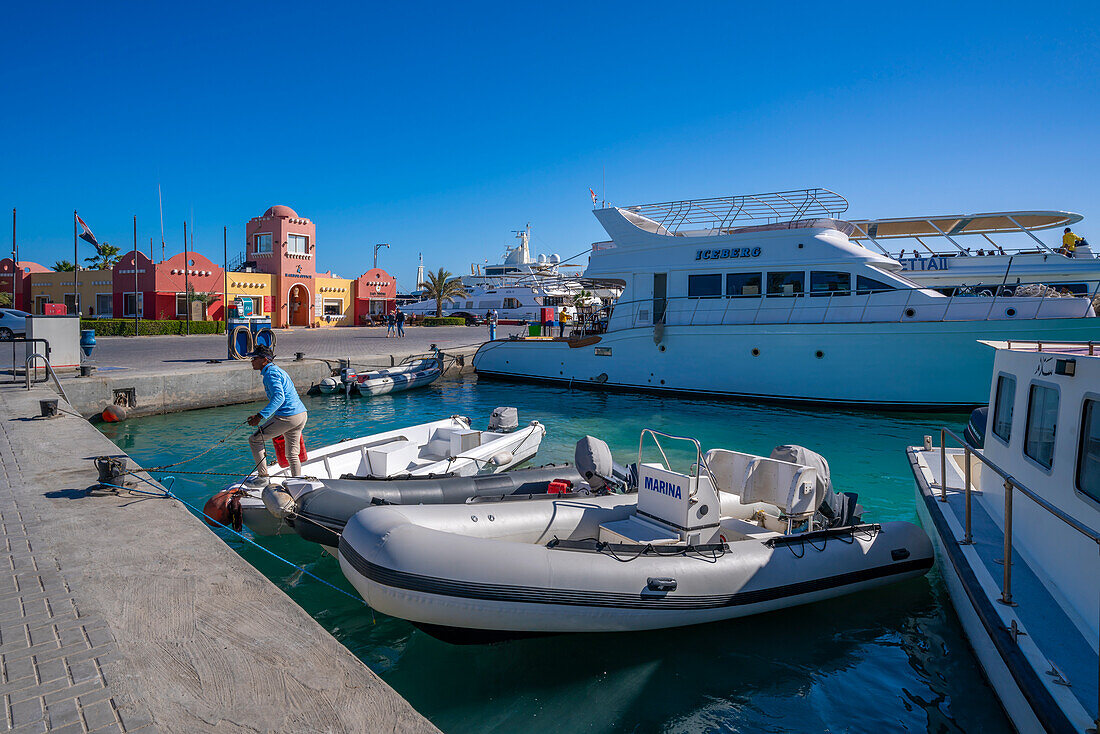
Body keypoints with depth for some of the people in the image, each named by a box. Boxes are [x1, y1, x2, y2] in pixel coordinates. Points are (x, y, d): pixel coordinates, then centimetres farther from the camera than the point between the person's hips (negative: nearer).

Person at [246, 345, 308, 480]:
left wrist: (260, 416, -28)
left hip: (287, 417, -10)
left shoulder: (271, 373, -11)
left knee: (254, 440, 4)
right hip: (301, 415, 10)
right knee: (292, 454, 15)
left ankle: (263, 476, 9)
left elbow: (279, 397, -24)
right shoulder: (277, 370, 21)